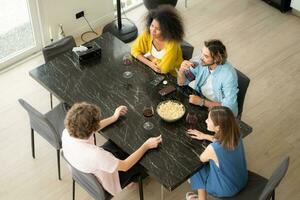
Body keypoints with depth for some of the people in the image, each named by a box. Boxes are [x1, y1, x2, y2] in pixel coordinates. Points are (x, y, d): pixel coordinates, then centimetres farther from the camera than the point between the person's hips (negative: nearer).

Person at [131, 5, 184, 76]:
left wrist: (149, 56, -11)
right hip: (152, 71, 6)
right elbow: (135, 50, -5)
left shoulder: (172, 44, -29)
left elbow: (163, 69, -25)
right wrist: (149, 64, -19)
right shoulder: (147, 34, -15)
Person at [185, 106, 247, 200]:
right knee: (210, 162, 25)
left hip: (227, 190, -5)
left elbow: (202, 159, -12)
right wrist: (205, 136, 12)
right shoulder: (235, 135, -18)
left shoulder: (213, 148, -36)